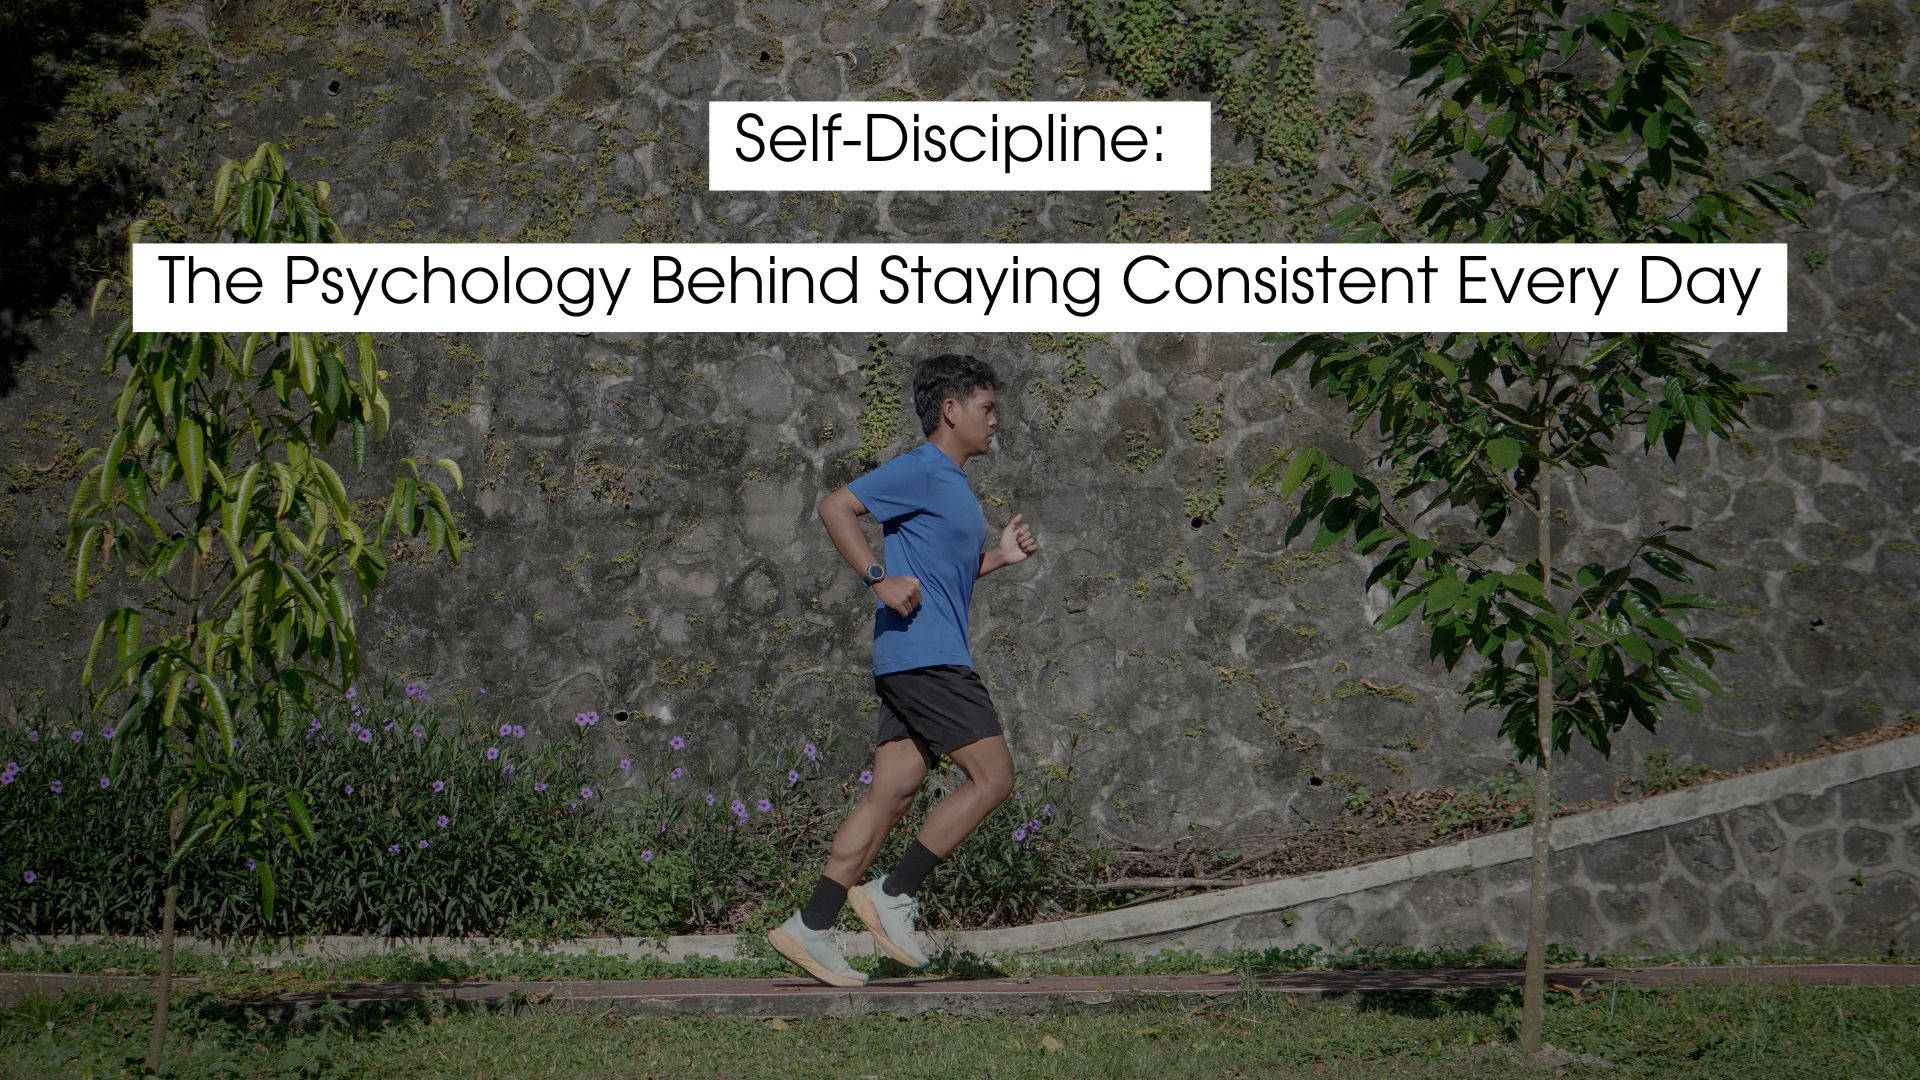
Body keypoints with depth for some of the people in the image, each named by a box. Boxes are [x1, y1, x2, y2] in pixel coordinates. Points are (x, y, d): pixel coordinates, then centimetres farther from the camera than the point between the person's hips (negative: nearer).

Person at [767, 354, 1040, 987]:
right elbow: (836, 508, -17)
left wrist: (998, 557, 18)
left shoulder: (952, 484, 21)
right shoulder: (920, 471, -9)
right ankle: (894, 895, -7)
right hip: (924, 655, -10)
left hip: (928, 661, 10)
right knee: (993, 777, -10)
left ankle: (811, 928, 3)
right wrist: (879, 580, -21)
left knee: (891, 795, 5)